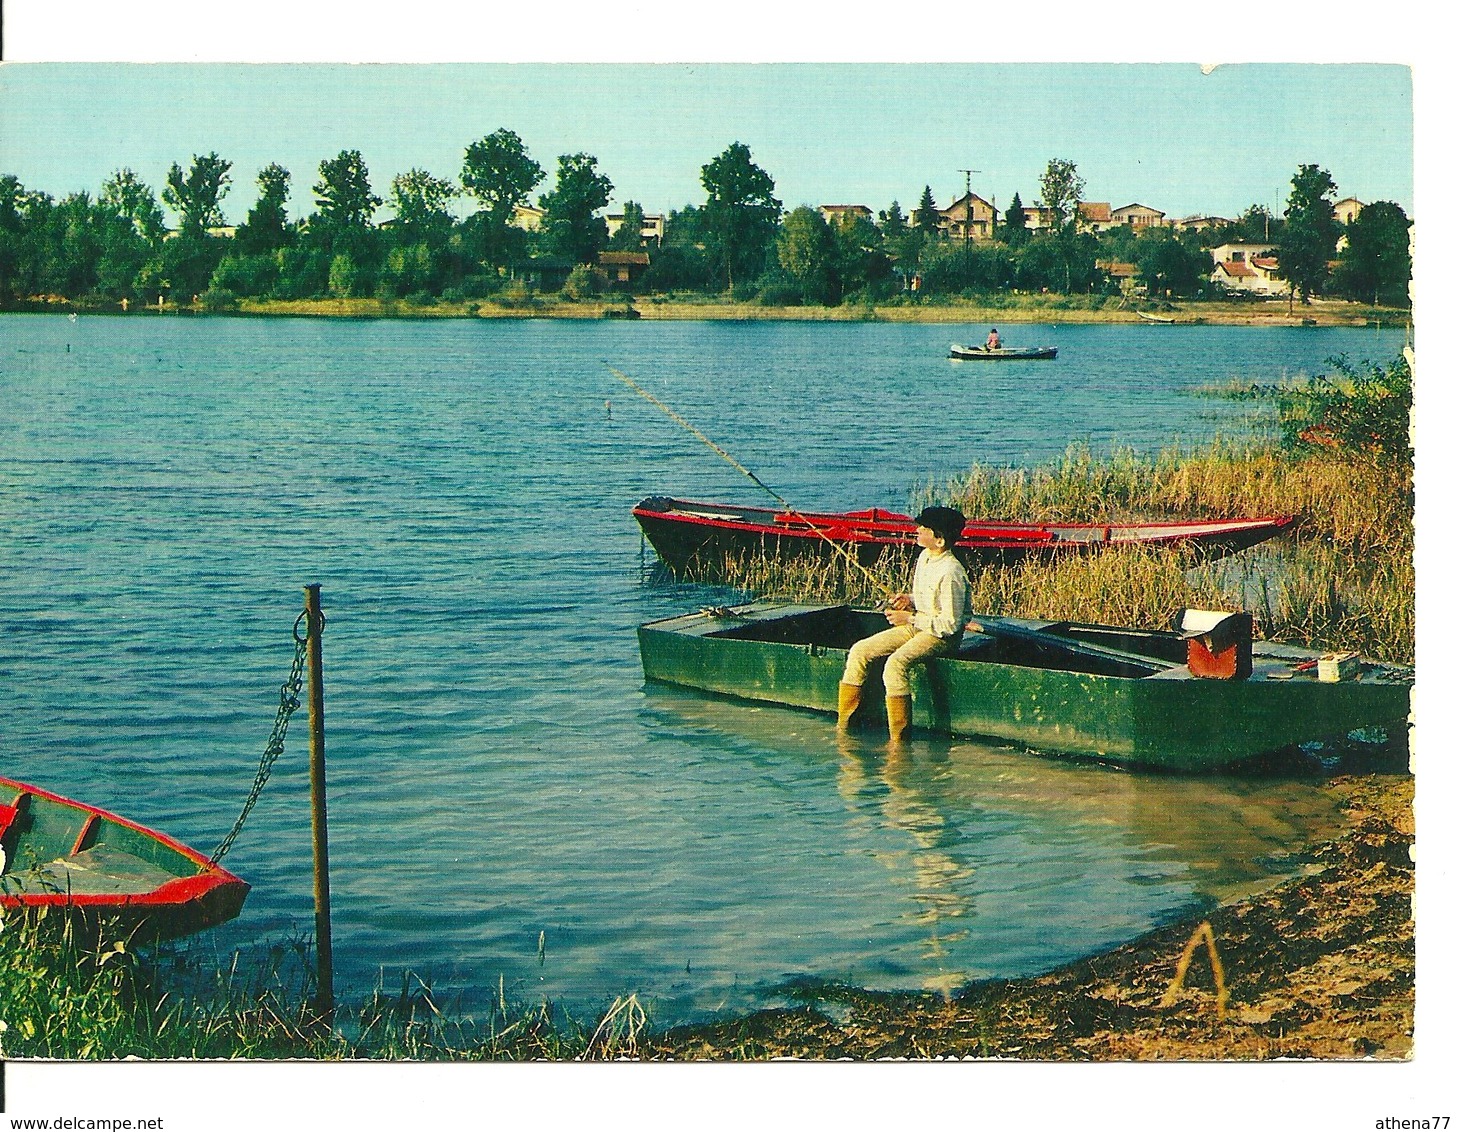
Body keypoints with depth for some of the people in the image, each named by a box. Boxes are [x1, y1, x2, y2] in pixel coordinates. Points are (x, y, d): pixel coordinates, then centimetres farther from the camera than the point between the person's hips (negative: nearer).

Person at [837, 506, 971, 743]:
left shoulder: (951, 573, -23)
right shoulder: (925, 556, 5)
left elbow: (950, 623, -22)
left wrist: (910, 618, -17)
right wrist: (910, 600, 1)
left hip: (941, 635, -9)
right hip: (915, 626, 9)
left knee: (895, 663, -34)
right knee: (859, 651, -3)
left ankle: (899, 738, -26)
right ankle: (843, 725, 3)